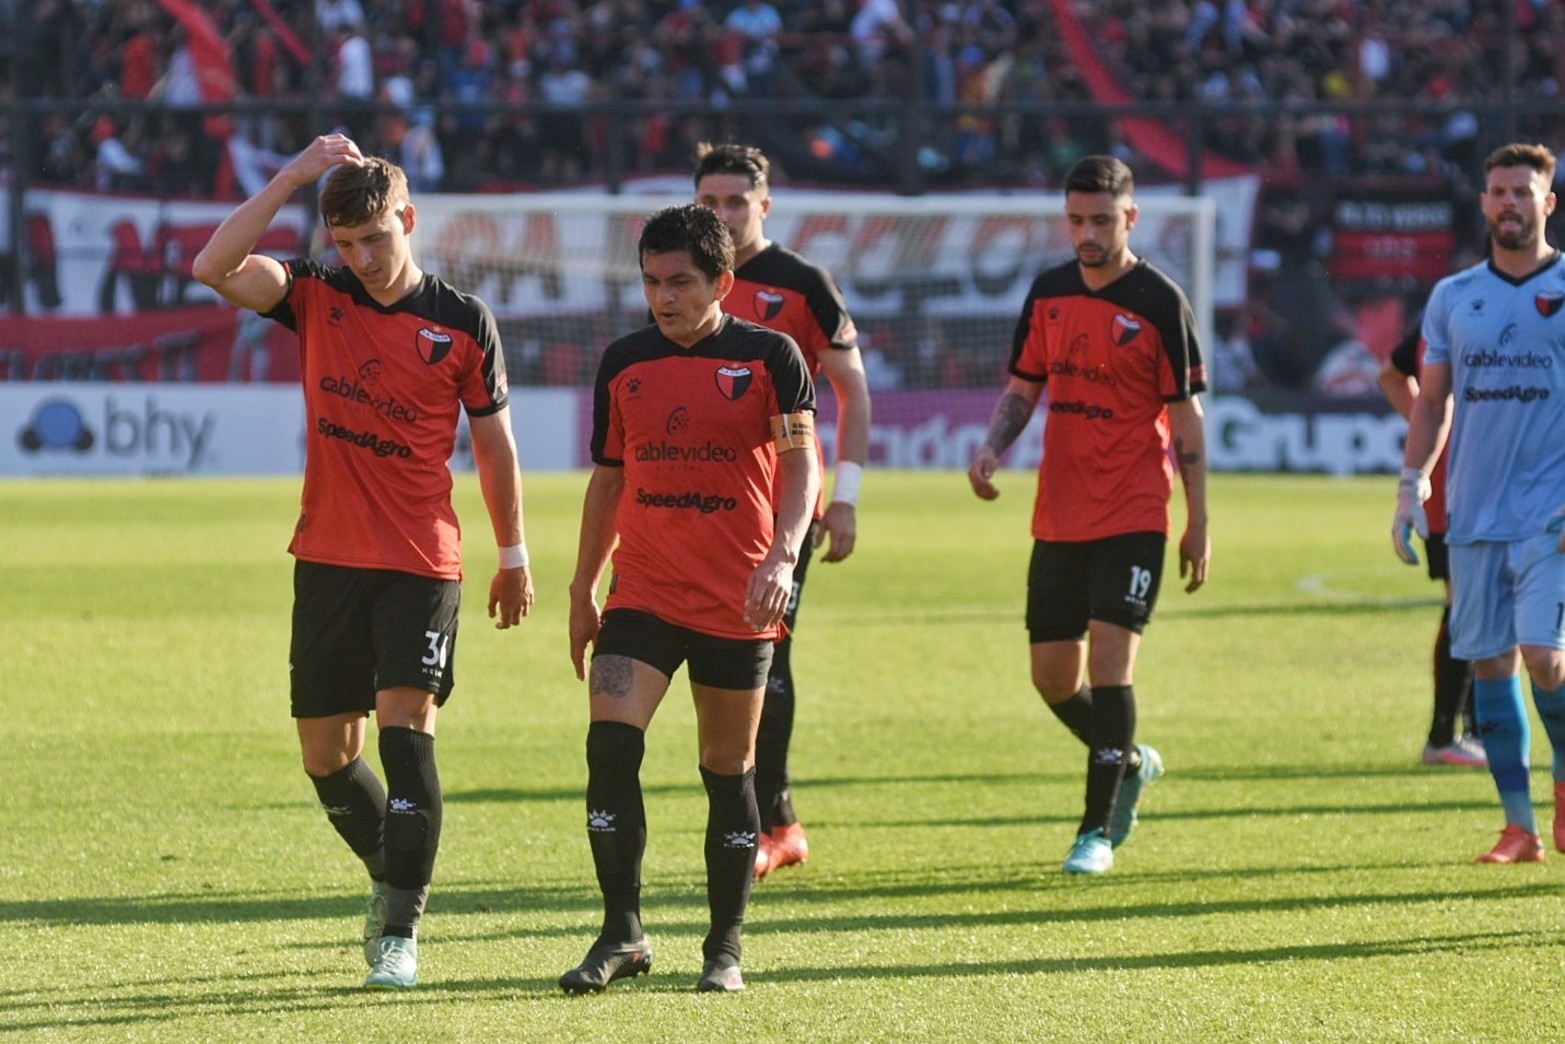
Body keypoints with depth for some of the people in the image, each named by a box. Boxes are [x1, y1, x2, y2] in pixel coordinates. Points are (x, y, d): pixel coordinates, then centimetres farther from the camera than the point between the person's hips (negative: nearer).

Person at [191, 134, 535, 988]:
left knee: (406, 723, -17)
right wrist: (295, 176, -18)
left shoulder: (462, 323, -2)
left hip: (422, 563, -3)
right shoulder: (316, 299, 2)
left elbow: (494, 442, 8)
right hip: (327, 558, 3)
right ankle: (392, 875, 33)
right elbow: (216, 268, -15)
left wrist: (513, 555, 13)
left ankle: (401, 930, -13)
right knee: (326, 754, 7)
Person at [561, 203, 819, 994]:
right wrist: (582, 591, 17)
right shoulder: (623, 363, 8)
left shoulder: (768, 357, -3)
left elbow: (800, 463, -9)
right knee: (610, 748, -14)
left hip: (736, 603, -2)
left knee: (729, 772, 5)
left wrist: (782, 554, -25)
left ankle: (725, 947, 17)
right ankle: (623, 934, -5)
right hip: (642, 594, 2)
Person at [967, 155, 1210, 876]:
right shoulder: (1048, 294, 8)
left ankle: (1098, 829, -8)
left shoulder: (1159, 302, -7)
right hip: (1058, 514, 5)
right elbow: (1023, 389, 16)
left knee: (1109, 660, -14)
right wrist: (992, 447, -4)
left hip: (1133, 518, -5)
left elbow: (1185, 415, -5)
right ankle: (1129, 763, 33)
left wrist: (1198, 523, -6)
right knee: (1053, 675, 6)